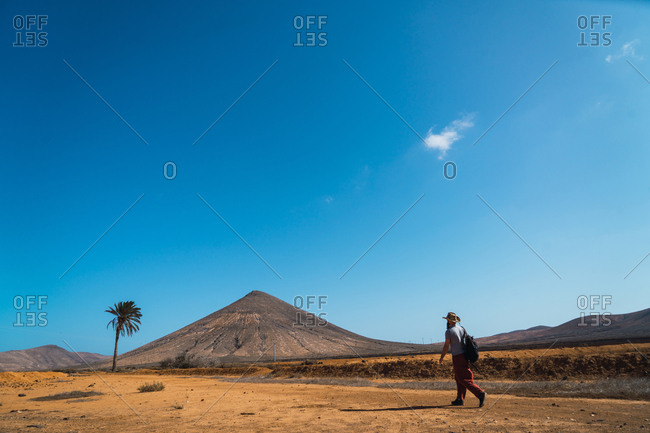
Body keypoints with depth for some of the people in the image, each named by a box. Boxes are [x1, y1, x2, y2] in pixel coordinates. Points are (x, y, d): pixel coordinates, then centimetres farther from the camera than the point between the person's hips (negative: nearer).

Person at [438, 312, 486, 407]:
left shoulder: (449, 331, -12)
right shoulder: (461, 328, 9)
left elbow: (446, 347, -10)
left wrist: (441, 358, 1)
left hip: (457, 357, -8)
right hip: (465, 355, 8)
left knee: (465, 380, -7)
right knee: (459, 378, 15)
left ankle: (480, 393, -22)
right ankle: (460, 399, 18)